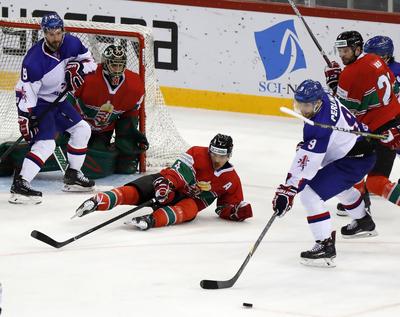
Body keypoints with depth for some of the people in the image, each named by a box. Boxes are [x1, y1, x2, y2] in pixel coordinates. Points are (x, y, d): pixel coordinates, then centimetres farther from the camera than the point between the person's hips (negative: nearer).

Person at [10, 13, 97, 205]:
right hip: (36, 102, -8)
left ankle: (73, 175, 27)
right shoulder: (34, 59, -30)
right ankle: (19, 185, -29)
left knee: (82, 130, 14)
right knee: (46, 143, -23)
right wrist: (25, 119, -29)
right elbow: (26, 91, -27)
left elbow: (88, 59, 5)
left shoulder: (70, 43, -11)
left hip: (57, 100, 8)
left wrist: (78, 67, -17)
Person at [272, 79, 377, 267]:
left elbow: (307, 164, -32)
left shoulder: (320, 125, -30)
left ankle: (325, 245, -18)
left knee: (310, 195, -18)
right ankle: (364, 223, 62)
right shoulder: (324, 99, -3)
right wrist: (306, 144, 17)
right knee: (338, 185, 40)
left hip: (355, 160, -11)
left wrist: (287, 190, -30)